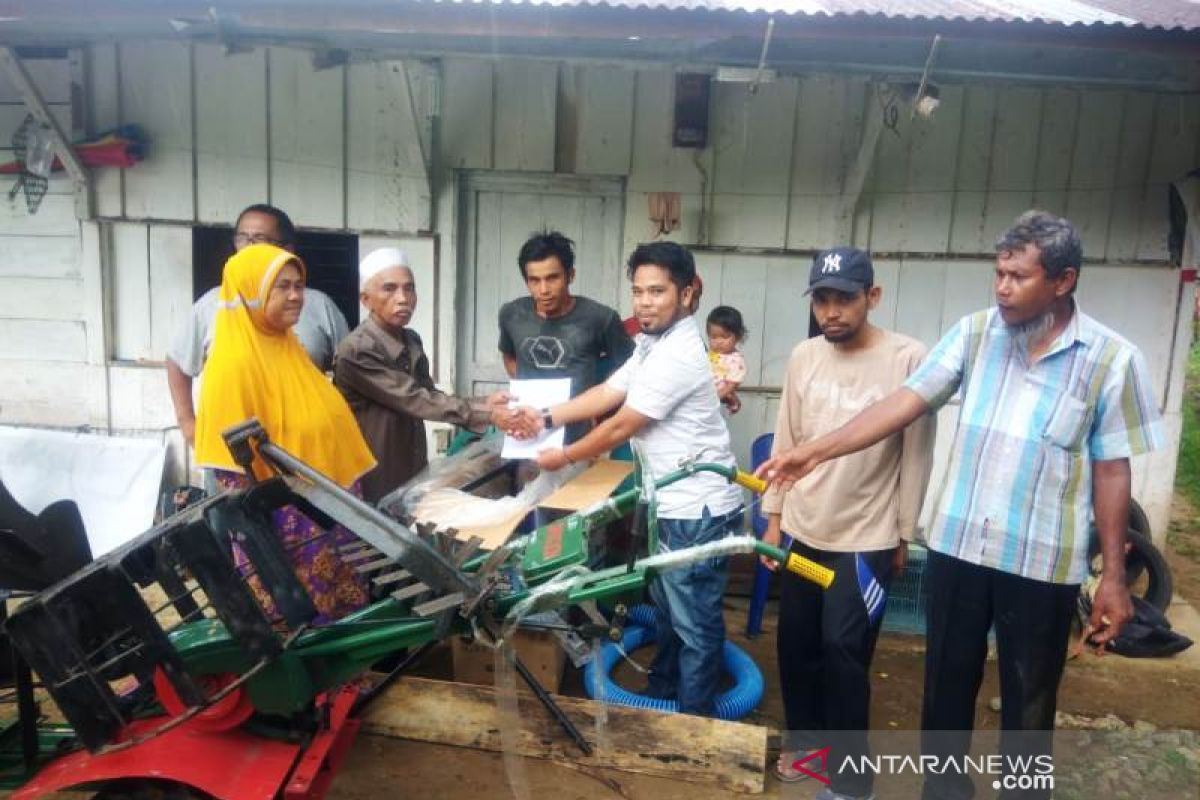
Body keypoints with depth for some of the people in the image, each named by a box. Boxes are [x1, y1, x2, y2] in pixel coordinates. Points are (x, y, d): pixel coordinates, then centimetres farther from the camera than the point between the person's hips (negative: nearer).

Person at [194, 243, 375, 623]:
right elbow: (232, 464, -19)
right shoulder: (235, 363, -18)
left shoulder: (288, 348, 8)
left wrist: (345, 497, 18)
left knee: (334, 619, 17)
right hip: (283, 525, -8)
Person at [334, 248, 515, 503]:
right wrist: (486, 415, -26)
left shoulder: (412, 341, 4)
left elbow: (428, 396, -1)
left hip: (414, 472, 7)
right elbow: (415, 400, -24)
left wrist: (483, 403, -16)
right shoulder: (356, 351, -21)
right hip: (375, 483, -7)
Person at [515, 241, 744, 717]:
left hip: (698, 511, -11)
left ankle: (694, 720, 22)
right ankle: (661, 691, 43)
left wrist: (563, 458, -6)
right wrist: (547, 418, 2)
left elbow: (620, 427, -19)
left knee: (694, 622, 5)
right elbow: (607, 393, 11)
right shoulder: (655, 343, 9)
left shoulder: (676, 355, -24)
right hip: (674, 504, 11)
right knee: (668, 607, 25)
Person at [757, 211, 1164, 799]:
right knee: (946, 688, 17)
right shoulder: (975, 333, -1)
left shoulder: (1112, 360, -6)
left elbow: (1112, 471, -2)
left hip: (1043, 563, -2)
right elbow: (905, 403, -7)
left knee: (1028, 705, 14)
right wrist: (816, 450, -16)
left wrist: (1114, 576, -1)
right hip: (957, 548, 2)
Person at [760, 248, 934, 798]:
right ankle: (805, 737, 38)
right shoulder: (803, 357, 1)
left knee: (843, 652, -2)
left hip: (866, 538, -5)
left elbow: (916, 455, -7)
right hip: (802, 530, 5)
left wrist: (904, 535, -2)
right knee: (796, 642, 15)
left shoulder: (908, 359, -13)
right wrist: (774, 516, 9)